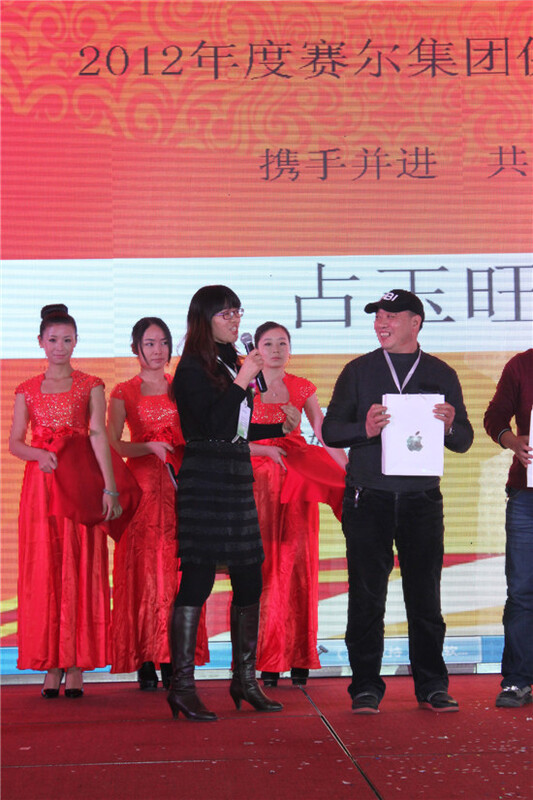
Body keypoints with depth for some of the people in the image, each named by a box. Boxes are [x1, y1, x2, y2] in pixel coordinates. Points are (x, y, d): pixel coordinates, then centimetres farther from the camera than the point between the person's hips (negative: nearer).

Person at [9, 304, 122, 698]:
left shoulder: (90, 386, 6)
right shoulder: (27, 390, 12)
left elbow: (99, 434, -6)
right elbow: (14, 442, 10)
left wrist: (109, 487, -16)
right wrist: (38, 455, -12)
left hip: (81, 483, -2)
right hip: (41, 484, 2)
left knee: (81, 569, -4)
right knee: (43, 571, -2)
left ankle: (77, 666, -1)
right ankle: (51, 665, 2)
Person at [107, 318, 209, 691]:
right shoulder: (124, 393, 7)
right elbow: (112, 444, -2)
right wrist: (151, 447, -15)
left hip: (180, 484, 2)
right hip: (143, 483, -2)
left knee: (177, 569, -3)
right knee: (144, 568, -6)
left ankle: (172, 660, 0)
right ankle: (146, 662, -4)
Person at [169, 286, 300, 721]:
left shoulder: (230, 363, 18)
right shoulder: (193, 368, -6)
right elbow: (212, 424, -17)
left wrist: (281, 427, 18)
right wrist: (242, 382, -15)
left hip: (236, 479, 9)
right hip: (204, 480, -9)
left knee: (249, 579, 9)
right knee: (198, 579, -9)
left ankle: (245, 679, 18)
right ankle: (182, 686, -5)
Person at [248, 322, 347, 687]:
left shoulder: (303, 388, 11)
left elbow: (325, 435, 5)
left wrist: (354, 471, -8)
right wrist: (266, 449, -15)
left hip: (299, 478, 2)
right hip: (260, 480, -2)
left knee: (298, 565, 0)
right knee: (265, 566, -5)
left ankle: (299, 657, 4)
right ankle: (267, 660, -2)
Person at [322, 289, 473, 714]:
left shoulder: (441, 374, 9)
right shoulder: (359, 371, 7)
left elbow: (464, 440, 9)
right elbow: (330, 430, 3)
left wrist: (450, 426, -14)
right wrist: (365, 429, -16)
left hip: (422, 498, 1)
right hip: (368, 498, -1)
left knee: (425, 594, 2)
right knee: (366, 595, 0)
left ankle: (432, 687, 12)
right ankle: (366, 687, 7)